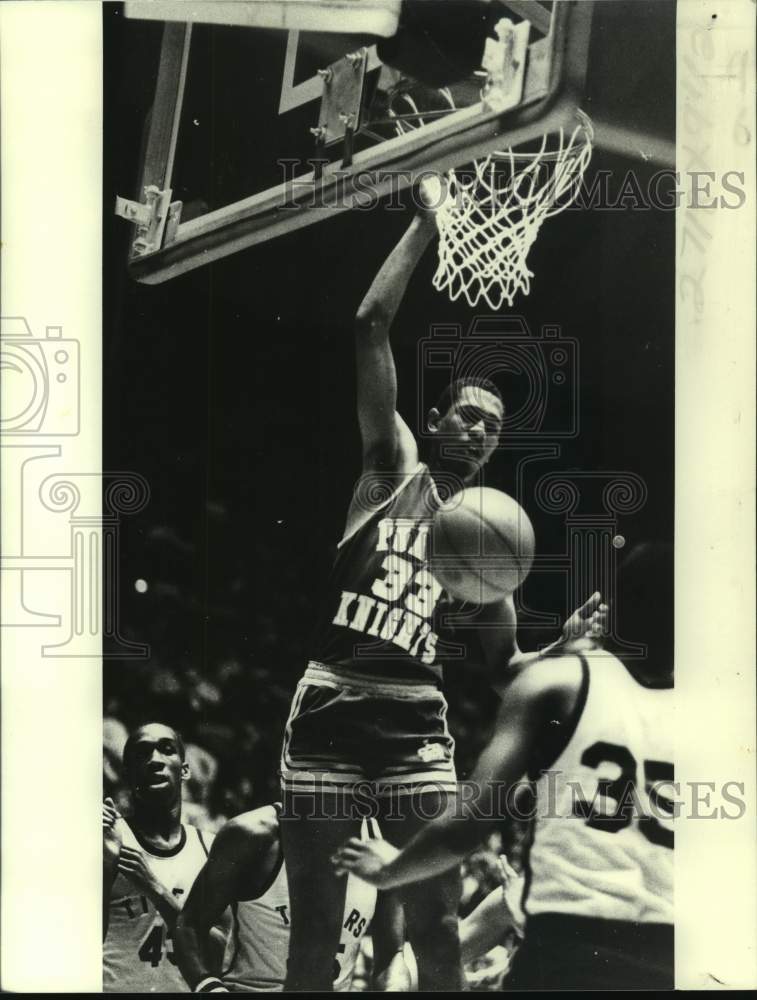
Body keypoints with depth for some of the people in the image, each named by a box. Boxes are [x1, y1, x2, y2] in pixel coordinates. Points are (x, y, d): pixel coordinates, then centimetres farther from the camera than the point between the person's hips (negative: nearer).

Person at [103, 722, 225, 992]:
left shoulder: (212, 849, 1)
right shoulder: (111, 838, -5)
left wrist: (155, 889, -15)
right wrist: (106, 865, -21)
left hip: (190, 986, 2)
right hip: (117, 987, -2)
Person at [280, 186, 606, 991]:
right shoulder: (393, 468, 5)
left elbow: (501, 664, 14)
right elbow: (370, 327, -5)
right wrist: (427, 221, -4)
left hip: (417, 724, 3)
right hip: (329, 711, -2)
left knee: (438, 930, 3)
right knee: (313, 935, 6)